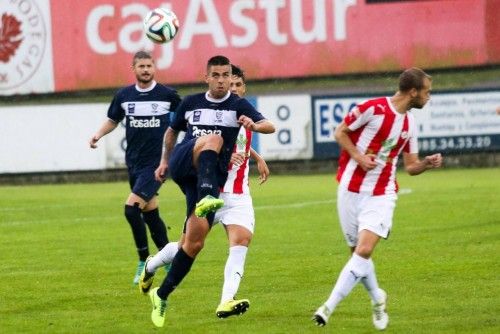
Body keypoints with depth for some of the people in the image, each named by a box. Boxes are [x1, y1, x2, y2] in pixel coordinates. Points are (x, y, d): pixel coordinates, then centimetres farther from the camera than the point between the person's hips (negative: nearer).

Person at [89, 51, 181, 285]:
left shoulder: (167, 95, -4)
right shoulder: (124, 96, 5)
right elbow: (113, 120, 20)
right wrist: (99, 134, 3)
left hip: (156, 162, -5)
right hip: (134, 162, 5)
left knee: (131, 208, -18)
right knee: (150, 213, 12)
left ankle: (144, 262, -6)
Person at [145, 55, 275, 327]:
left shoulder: (238, 106, 2)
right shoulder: (190, 103, 9)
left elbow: (270, 126, -15)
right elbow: (172, 131, 28)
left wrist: (254, 125, -36)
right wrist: (165, 161, 25)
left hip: (210, 176, 1)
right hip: (182, 165, -1)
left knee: (195, 243, -6)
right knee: (213, 139, -33)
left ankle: (161, 295, 9)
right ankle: (206, 199, -57)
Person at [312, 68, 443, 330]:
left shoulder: (410, 124, 8)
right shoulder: (373, 109, -9)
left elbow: (411, 166, 15)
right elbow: (340, 133, -1)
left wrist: (427, 164, -7)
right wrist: (358, 156, -15)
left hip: (381, 195, 3)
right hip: (351, 190, -3)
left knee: (364, 251, -17)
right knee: (358, 251, 5)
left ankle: (329, 307, -18)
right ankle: (377, 299, 31)